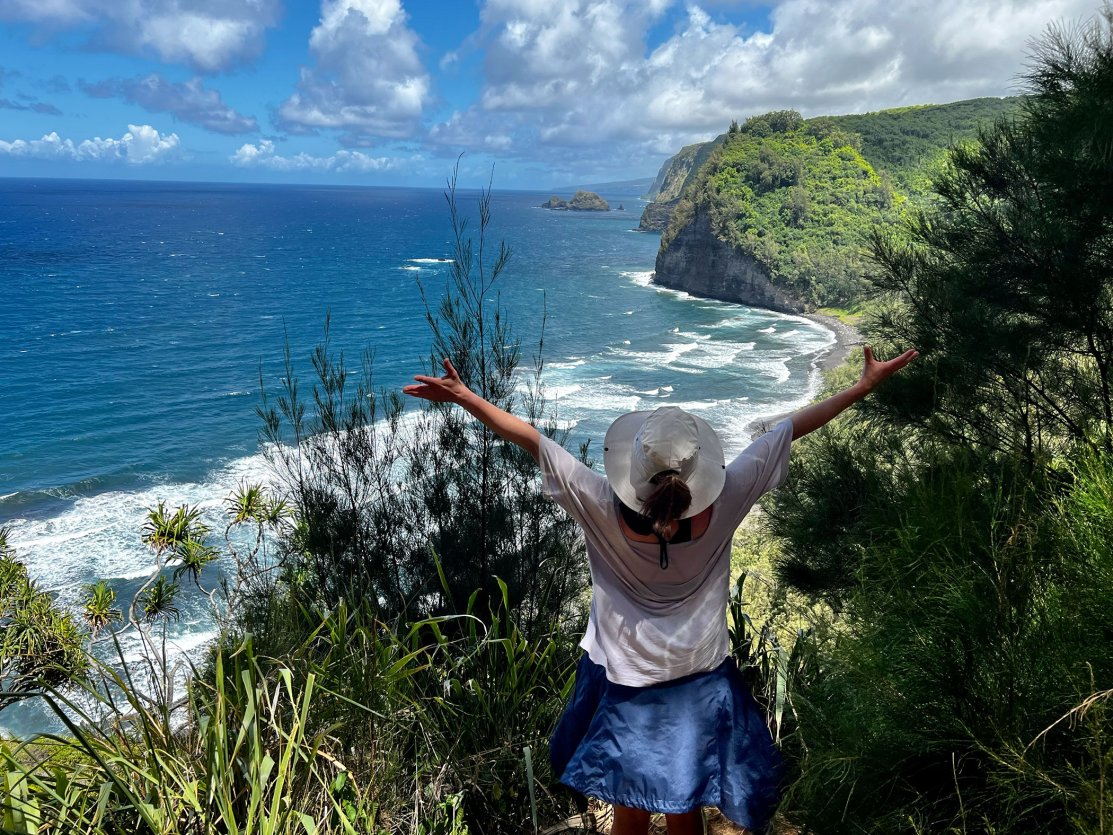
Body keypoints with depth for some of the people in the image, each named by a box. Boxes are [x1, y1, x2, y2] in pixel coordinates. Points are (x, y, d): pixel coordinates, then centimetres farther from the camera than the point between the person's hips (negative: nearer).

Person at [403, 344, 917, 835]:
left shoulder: (604, 508, -26)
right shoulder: (721, 503, -21)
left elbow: (532, 440, -20)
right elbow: (790, 429, -13)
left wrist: (464, 396, -15)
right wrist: (865, 385, -3)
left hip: (626, 689, -1)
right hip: (698, 688, 2)